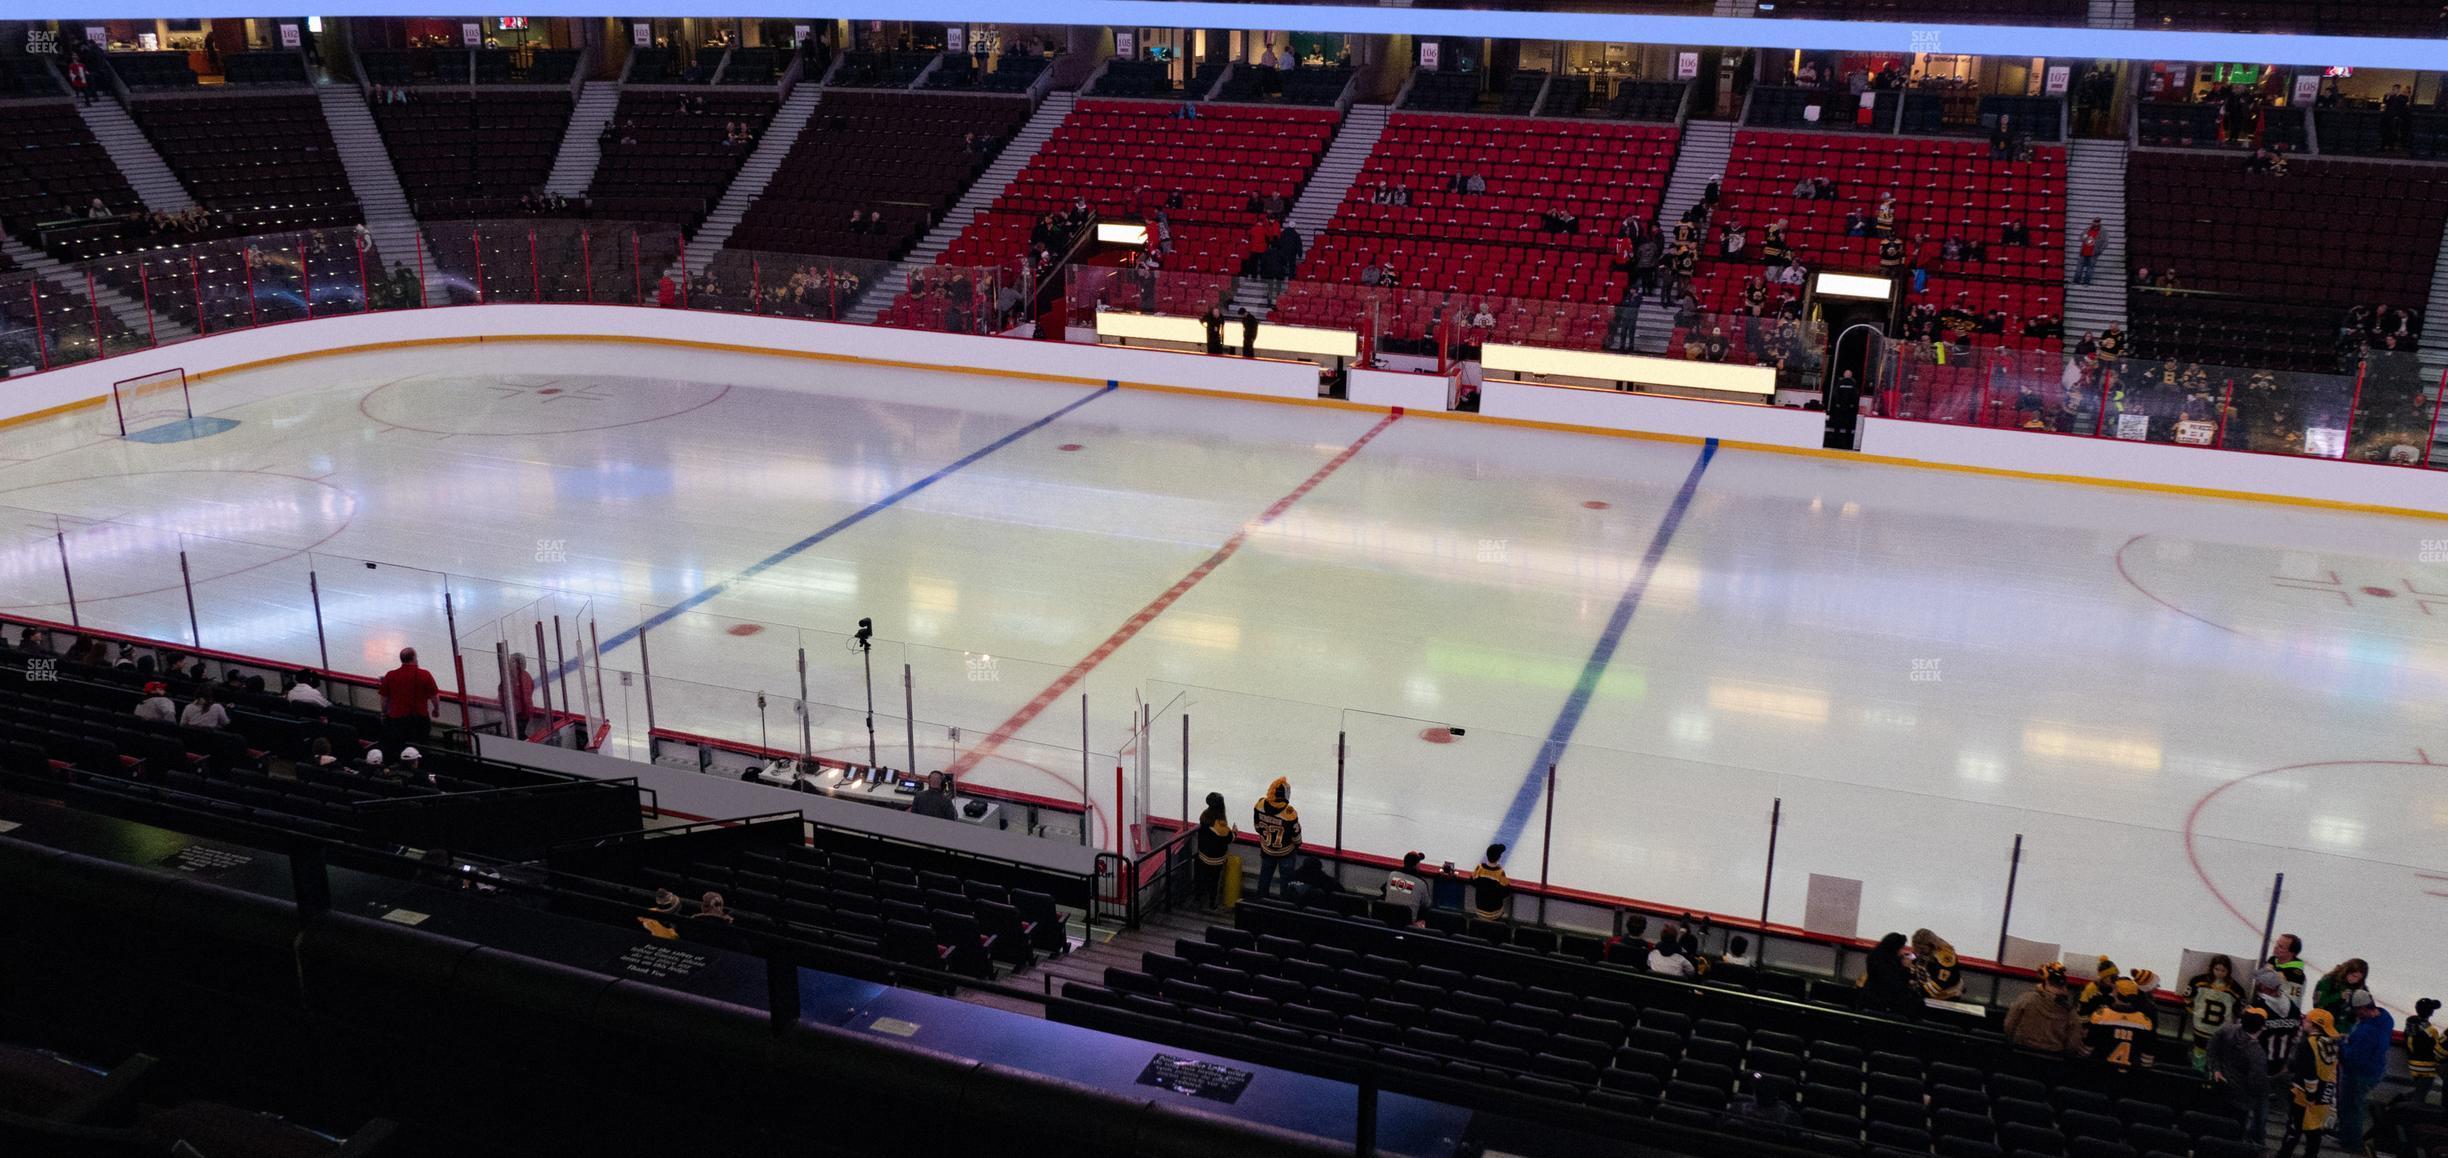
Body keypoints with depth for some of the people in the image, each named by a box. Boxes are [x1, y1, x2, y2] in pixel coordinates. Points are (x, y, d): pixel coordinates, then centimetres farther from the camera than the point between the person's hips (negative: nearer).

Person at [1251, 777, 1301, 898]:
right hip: (1285, 852, -4)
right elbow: (1295, 833, -18)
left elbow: (1257, 826, -6)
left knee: (1265, 875, 25)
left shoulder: (1261, 804, -22)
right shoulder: (1289, 813, -34)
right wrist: (1298, 843, 5)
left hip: (1266, 850, 4)